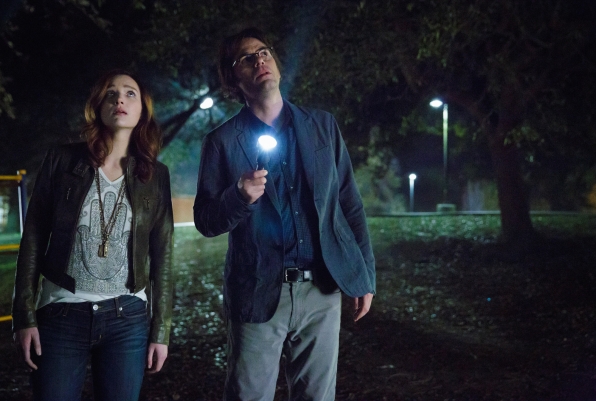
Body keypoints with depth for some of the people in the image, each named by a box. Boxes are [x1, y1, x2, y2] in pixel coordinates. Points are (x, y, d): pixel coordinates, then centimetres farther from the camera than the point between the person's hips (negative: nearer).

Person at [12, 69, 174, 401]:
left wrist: (161, 329, 2)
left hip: (128, 317, 1)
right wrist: (25, 316, -4)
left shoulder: (155, 175, 4)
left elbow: (162, 253, 4)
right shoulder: (63, 160, 1)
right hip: (61, 315, -1)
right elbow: (34, 238, 1)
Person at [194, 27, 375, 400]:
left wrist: (365, 276, 6)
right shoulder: (223, 142, 0)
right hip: (259, 294, -2)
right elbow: (205, 221, 0)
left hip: (322, 288, 2)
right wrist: (239, 197, -21)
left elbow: (350, 204, 9)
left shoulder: (323, 125, 8)